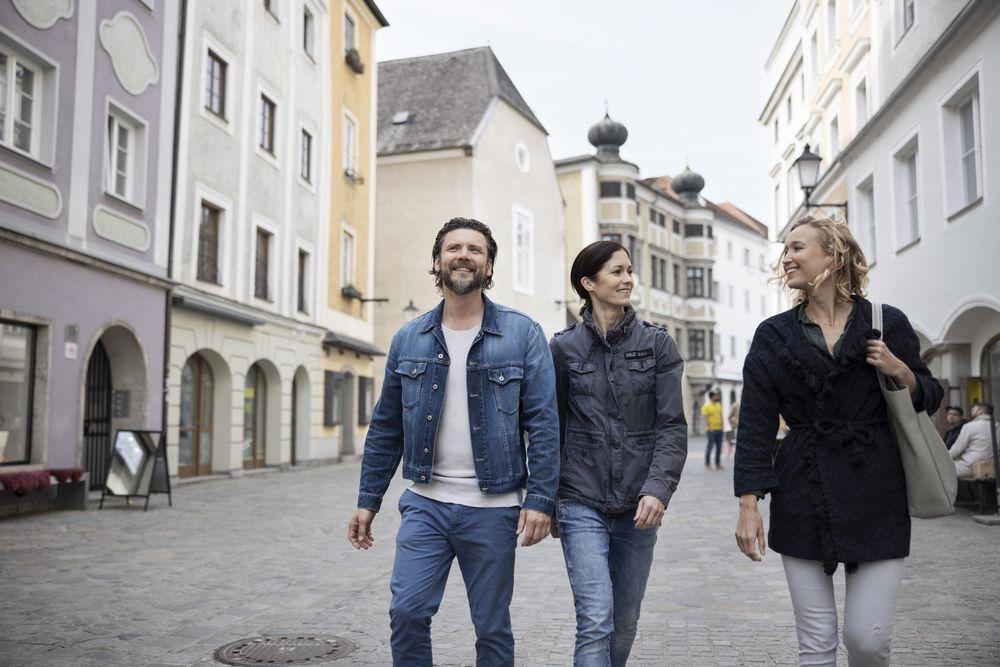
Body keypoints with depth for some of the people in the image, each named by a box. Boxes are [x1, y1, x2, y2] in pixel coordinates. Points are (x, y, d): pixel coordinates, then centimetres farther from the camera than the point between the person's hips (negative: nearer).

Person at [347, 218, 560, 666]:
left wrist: (540, 499, -14)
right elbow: (385, 428, 10)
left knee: (492, 627, 9)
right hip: (425, 503, 2)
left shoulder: (523, 334, -3)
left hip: (492, 510, -2)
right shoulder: (408, 339, 6)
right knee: (407, 612, -4)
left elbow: (543, 423, -6)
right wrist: (368, 501, 9)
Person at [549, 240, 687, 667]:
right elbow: (552, 429, 8)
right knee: (596, 620, -10)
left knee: (624, 624, 10)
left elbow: (672, 426, -3)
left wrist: (657, 489, -17)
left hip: (639, 506, 2)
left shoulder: (657, 344, 3)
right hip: (582, 504, -2)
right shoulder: (563, 348, 1)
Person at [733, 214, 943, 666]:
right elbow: (755, 428, 0)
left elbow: (929, 399, 13)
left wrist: (900, 372, -9)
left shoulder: (887, 324, 3)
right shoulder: (773, 336, 3)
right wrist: (748, 504, -8)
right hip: (802, 498, 1)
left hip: (875, 495, 0)